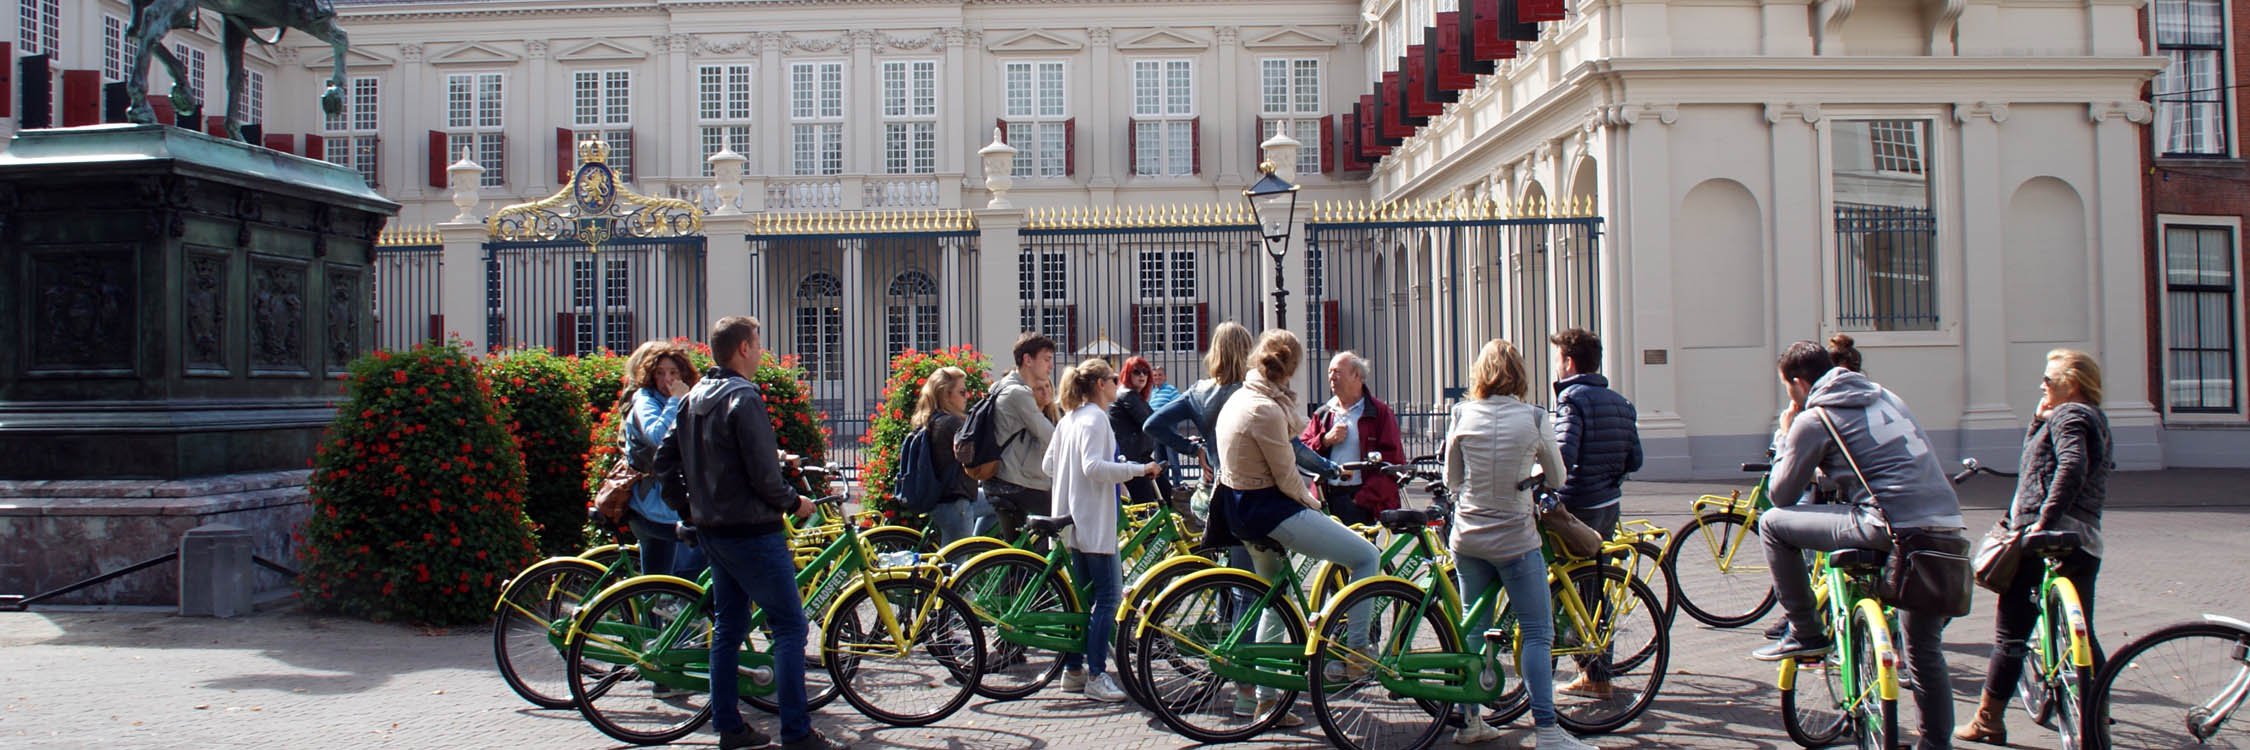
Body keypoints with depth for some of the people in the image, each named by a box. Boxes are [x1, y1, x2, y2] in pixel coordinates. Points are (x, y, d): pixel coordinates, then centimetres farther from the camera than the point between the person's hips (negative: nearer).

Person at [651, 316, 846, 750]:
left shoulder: (694, 398, 11)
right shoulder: (743, 398, -17)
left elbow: (665, 458, 16)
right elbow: (763, 475, -20)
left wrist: (687, 508, 21)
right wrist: (795, 503, -4)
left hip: (711, 530, 9)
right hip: (751, 531, -9)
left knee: (728, 626, 15)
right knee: (789, 626, -4)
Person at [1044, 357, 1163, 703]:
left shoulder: (1069, 419, 14)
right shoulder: (1095, 418, -14)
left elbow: (1048, 464, 16)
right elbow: (1093, 466, -25)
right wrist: (1139, 469, -23)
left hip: (1073, 519, 10)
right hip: (1094, 519, -10)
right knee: (1108, 596, -7)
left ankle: (1073, 669, 19)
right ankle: (1096, 676, -7)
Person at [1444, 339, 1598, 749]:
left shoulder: (1461, 415, -3)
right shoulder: (1533, 418, -9)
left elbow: (1451, 478, 6)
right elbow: (1558, 478, 4)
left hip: (1467, 538, 4)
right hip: (1516, 540, -3)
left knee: (1473, 629, 15)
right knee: (1537, 634, 2)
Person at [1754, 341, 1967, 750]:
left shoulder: (1814, 418, 1)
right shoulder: (1883, 395, 22)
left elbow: (1781, 494, 7)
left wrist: (1786, 438, 19)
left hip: (1891, 527, -8)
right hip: (1945, 529, 8)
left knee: (1774, 523, 6)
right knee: (1924, 651, 21)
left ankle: (1805, 633, 9)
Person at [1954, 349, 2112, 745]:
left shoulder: (2069, 416, -8)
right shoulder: (2094, 419, 22)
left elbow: (2071, 466, -26)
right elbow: (2035, 459, 24)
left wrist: (2043, 519, -29)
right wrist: (2039, 421, 12)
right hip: (2085, 542, 10)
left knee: (2010, 632, -2)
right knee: (2082, 636, 15)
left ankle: (1988, 722, 3)